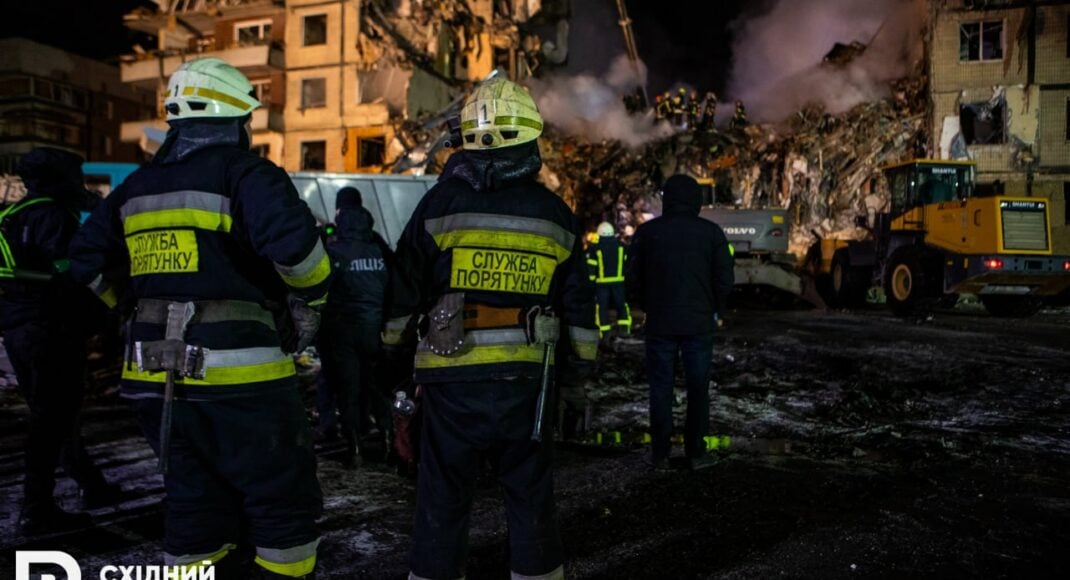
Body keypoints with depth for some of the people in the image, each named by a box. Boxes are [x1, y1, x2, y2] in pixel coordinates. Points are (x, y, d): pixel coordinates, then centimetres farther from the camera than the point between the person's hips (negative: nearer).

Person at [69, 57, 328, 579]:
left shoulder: (139, 185, 15)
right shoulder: (246, 173, -8)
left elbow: (88, 258, 21)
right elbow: (292, 241, -24)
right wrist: (313, 293, -6)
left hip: (155, 378, 7)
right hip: (237, 374, -7)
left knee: (193, 501, 20)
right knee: (284, 501, 7)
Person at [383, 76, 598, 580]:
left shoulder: (442, 202, -4)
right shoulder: (556, 215, 5)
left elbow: (404, 292, 0)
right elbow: (578, 302, 9)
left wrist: (392, 350, 12)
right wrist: (583, 363, 19)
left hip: (454, 376, -2)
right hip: (524, 378, 2)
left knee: (442, 500, 9)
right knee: (531, 495, 15)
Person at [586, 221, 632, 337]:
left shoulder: (594, 248, -4)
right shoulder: (621, 246, 4)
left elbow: (591, 267, -4)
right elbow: (628, 263, 11)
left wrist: (590, 281, 2)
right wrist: (628, 278, 21)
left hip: (602, 282, -1)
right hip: (619, 281, 2)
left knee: (602, 307, 5)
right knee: (621, 304, 11)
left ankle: (604, 332, 2)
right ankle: (624, 328, 3)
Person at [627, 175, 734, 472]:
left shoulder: (647, 231, 0)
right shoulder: (711, 232, 0)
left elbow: (633, 278, 0)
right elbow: (725, 279, -1)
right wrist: (715, 310, 14)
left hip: (660, 324, 0)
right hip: (699, 324, 0)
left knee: (661, 389, 7)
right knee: (698, 389, 9)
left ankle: (660, 454, 11)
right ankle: (696, 453, 13)